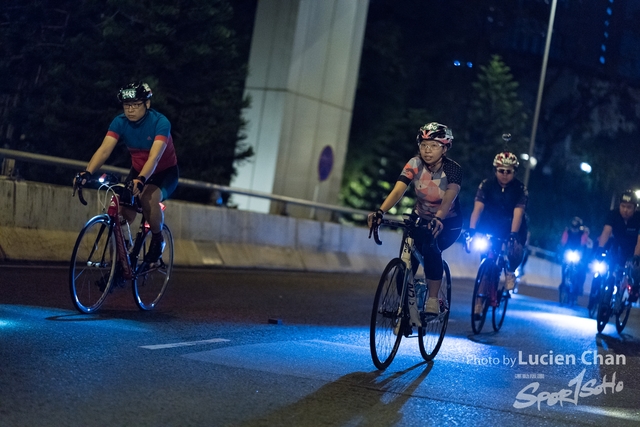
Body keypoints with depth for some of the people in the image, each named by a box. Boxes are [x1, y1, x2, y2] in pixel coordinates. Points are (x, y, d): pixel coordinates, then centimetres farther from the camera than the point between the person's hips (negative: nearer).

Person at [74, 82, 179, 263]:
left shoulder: (160, 123, -27)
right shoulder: (120, 122, -15)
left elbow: (154, 157, -41)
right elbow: (104, 150, -27)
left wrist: (141, 180, -59)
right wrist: (87, 173, -45)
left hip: (165, 172, -4)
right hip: (138, 171, 5)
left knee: (148, 198, -34)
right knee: (123, 214, -15)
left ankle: (157, 240, -8)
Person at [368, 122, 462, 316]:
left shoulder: (453, 169, -23)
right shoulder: (415, 164, -18)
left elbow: (449, 198, -40)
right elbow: (397, 191, -31)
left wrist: (438, 219, -59)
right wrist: (380, 212, -49)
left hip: (448, 222, -3)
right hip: (420, 218, 3)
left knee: (431, 249, -31)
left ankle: (433, 299, -17)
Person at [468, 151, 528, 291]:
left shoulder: (521, 189, -16)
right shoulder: (486, 184, -14)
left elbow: (518, 214, -29)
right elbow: (477, 209, -25)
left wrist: (513, 235, -43)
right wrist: (471, 230, -39)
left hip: (512, 226, -1)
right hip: (491, 226, 1)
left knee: (516, 251, -23)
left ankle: (510, 271, 7)